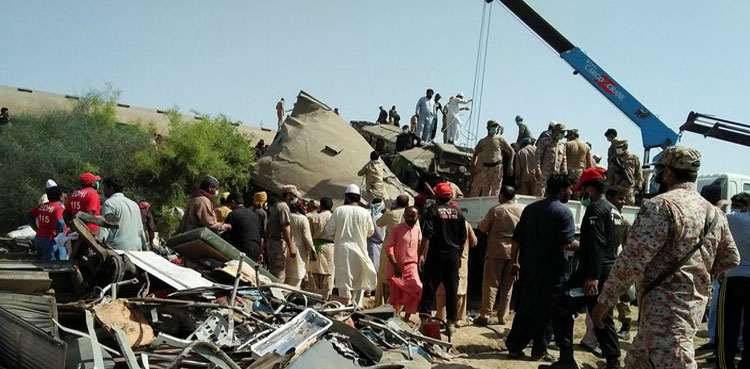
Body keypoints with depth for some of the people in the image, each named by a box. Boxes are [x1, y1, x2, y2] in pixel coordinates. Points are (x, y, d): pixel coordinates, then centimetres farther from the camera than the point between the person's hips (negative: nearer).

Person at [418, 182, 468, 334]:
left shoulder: (432, 211, -7)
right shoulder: (458, 212, 5)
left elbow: (427, 235, -16)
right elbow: (463, 238, 10)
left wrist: (422, 254, -17)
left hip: (435, 255, -3)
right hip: (453, 256, 3)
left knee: (429, 288, 3)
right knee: (452, 290, 8)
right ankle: (451, 323, 12)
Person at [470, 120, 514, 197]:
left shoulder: (500, 139, 5)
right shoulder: (482, 141, 13)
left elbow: (511, 151, 6)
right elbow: (475, 154, 21)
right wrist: (474, 167, 10)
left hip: (496, 167, -3)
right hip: (485, 168, 3)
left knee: (495, 188, -6)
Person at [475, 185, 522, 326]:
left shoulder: (495, 210, -9)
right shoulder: (521, 211, 2)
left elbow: (483, 228, -1)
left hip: (496, 252, -3)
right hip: (513, 253, 4)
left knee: (491, 284, 1)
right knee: (507, 286, 10)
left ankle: (485, 315, -4)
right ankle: (502, 317, 12)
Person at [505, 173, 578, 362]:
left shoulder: (530, 209, 10)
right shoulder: (563, 212, -10)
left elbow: (517, 239, 10)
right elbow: (568, 244, -18)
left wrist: (515, 262, 18)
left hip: (529, 268, 6)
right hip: (552, 270, -6)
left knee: (525, 309, 12)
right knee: (546, 311, 4)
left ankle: (514, 346, 15)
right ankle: (539, 350, 9)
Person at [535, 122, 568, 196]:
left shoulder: (562, 145, 19)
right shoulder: (544, 142, 1)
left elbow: (564, 160, 19)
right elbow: (538, 156, -6)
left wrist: (564, 174, 12)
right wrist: (538, 169, -16)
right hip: (544, 173, -5)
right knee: (540, 193, -10)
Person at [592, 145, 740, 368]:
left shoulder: (662, 206, -14)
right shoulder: (714, 213, 12)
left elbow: (632, 260, -20)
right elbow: (731, 259, 23)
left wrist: (605, 301, -13)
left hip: (665, 309, -9)